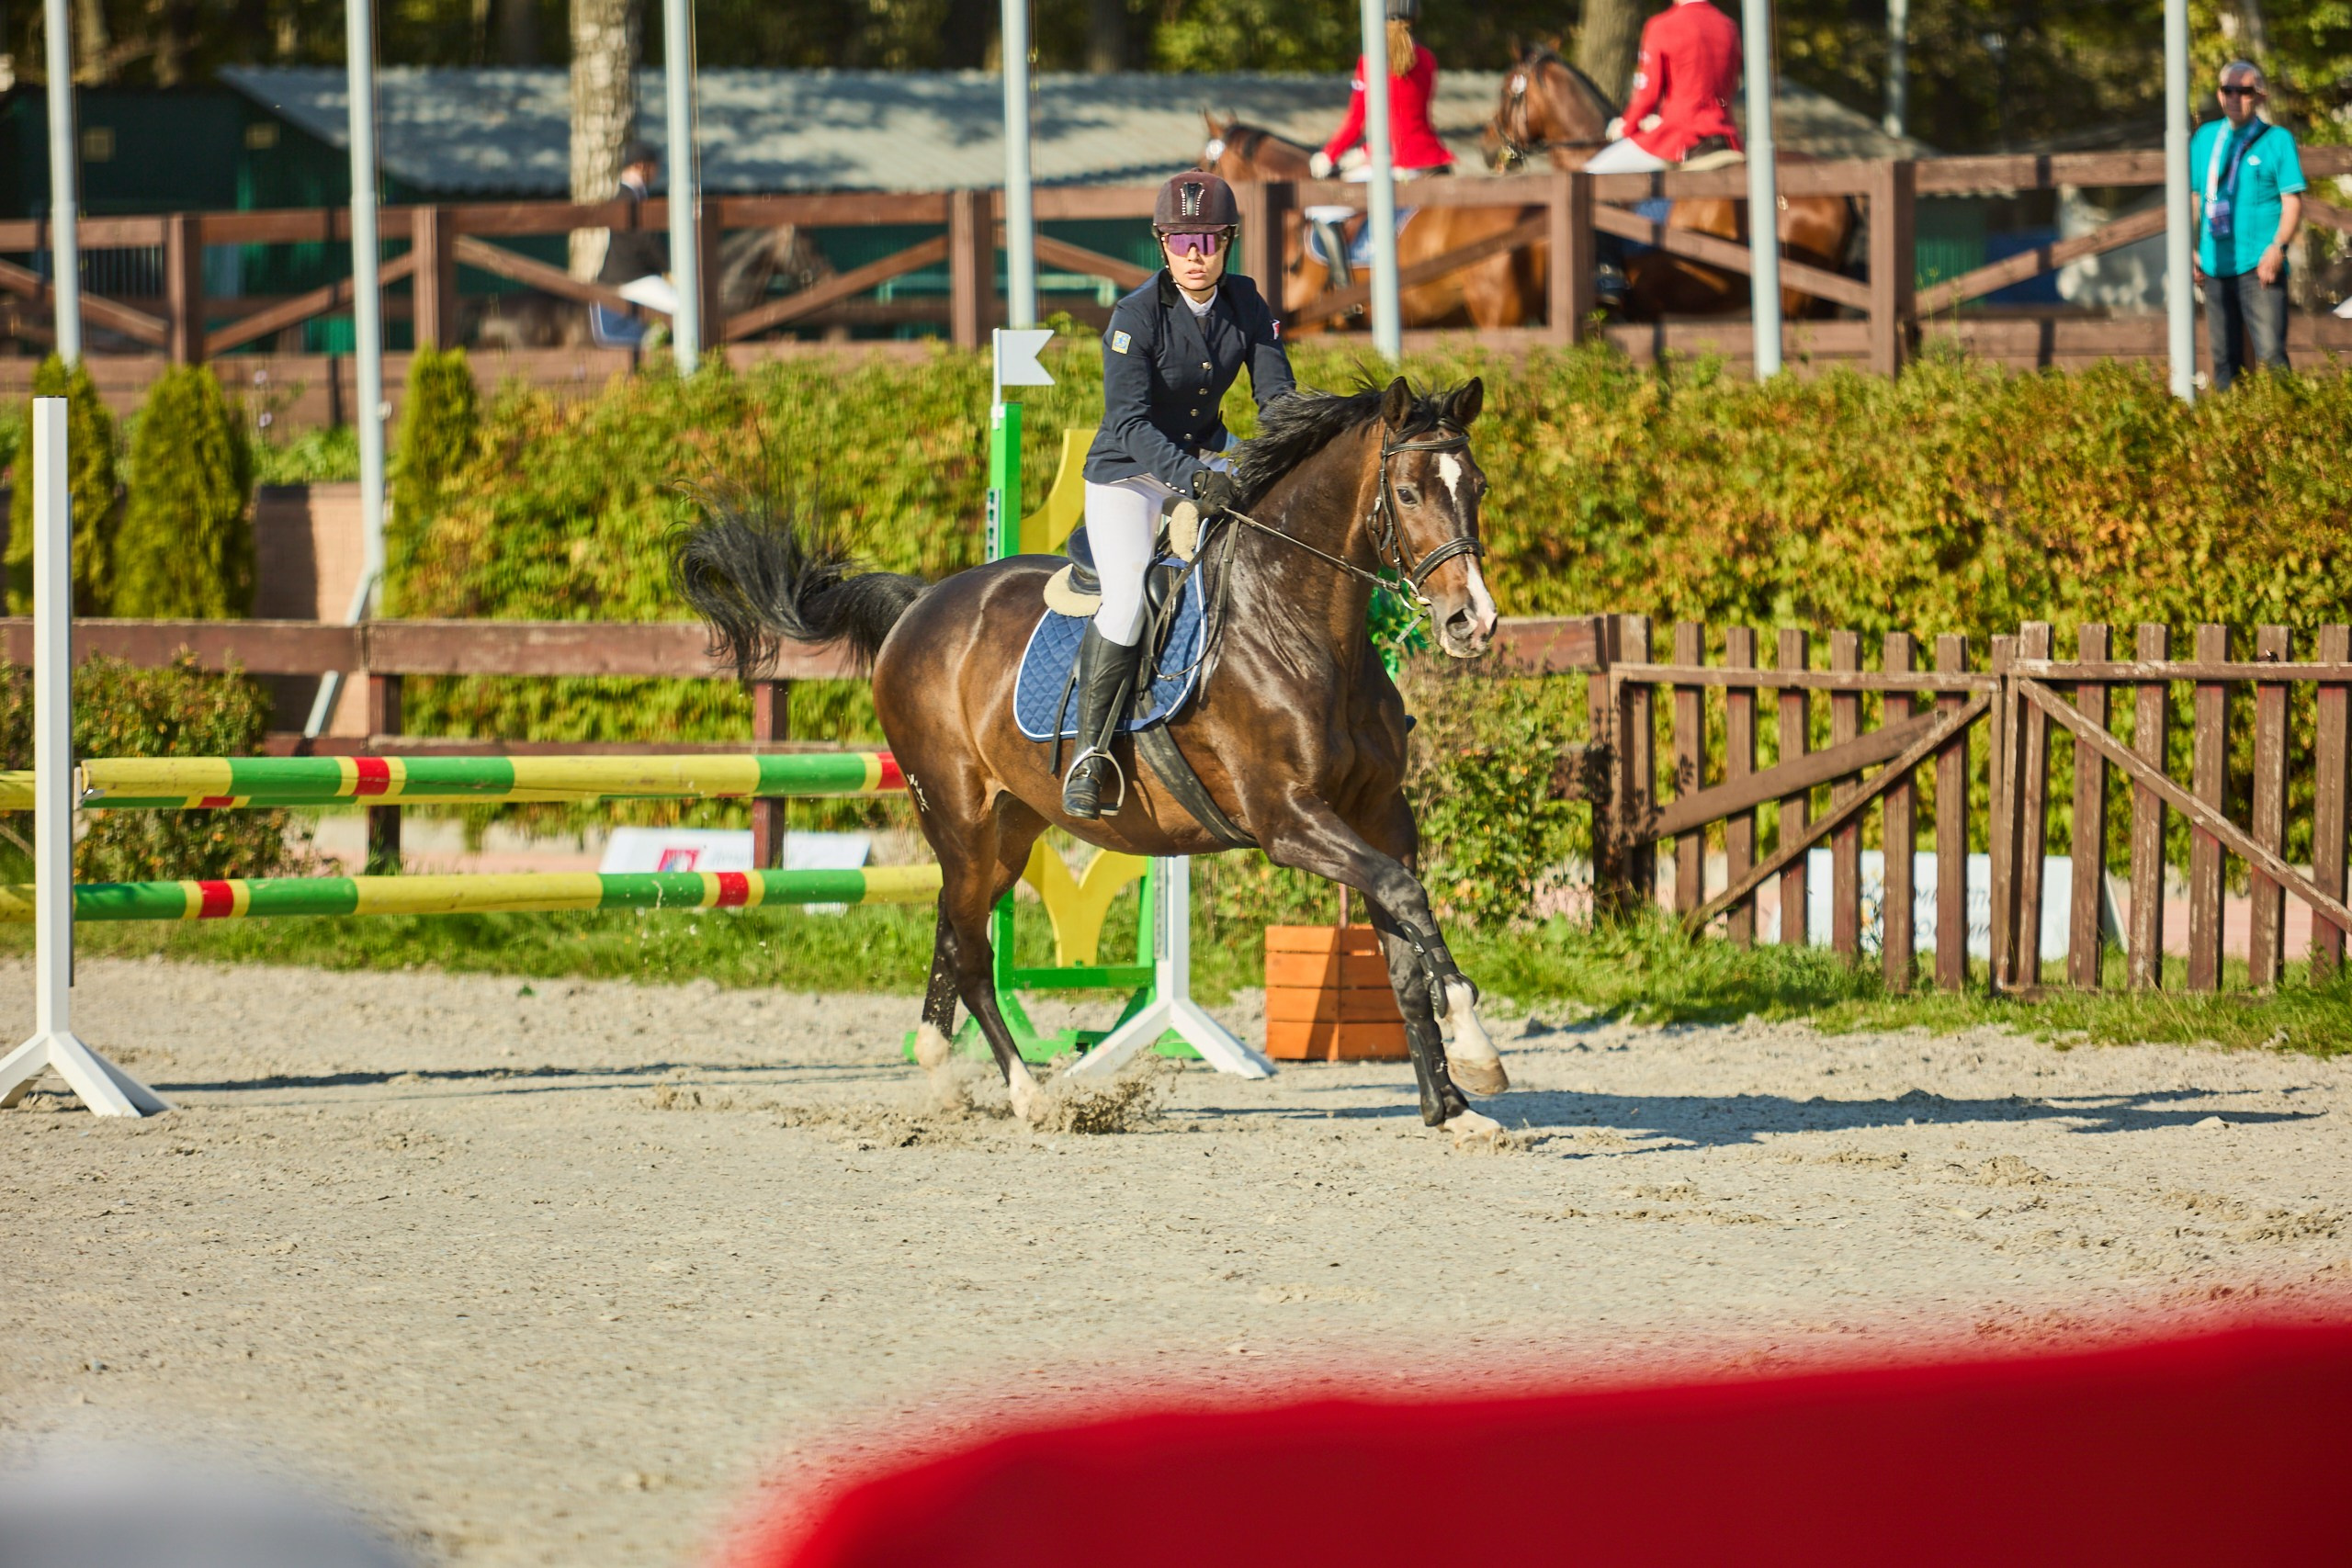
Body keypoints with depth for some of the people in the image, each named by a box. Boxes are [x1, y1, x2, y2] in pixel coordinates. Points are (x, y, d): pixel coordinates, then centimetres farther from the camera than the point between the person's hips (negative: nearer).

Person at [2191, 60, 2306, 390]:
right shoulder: (2206, 138, 14)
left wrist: (2278, 248, -16)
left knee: (2270, 353, -14)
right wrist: (2190, 249, 9)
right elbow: (2195, 197, 19)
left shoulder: (2277, 140, 1)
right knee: (2224, 356, 8)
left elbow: (2293, 201, -3)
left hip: (2259, 265, -5)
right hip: (2215, 265, 5)